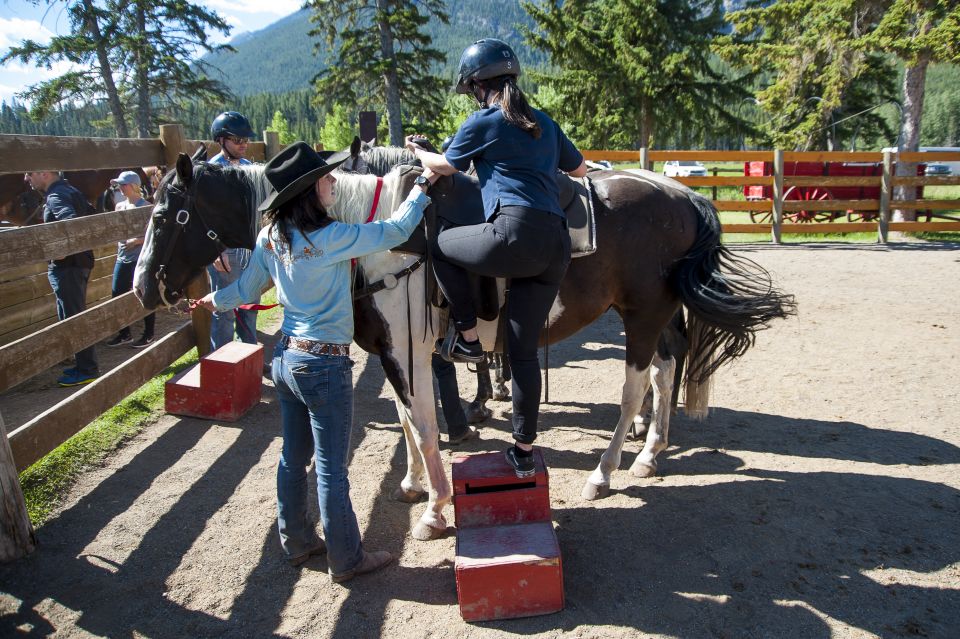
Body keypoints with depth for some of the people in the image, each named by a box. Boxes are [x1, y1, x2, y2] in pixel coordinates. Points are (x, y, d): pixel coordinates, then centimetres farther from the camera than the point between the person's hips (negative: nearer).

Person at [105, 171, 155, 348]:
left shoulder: (145, 207, -8)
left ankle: (148, 334, 14)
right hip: (122, 258, 7)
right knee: (117, 294, 7)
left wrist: (136, 241, -20)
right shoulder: (120, 206, 12)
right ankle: (124, 333, 20)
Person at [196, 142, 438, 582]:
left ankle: (296, 542, 39)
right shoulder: (329, 239, -22)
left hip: (286, 359, 8)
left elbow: (246, 289, 14)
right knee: (331, 469, 6)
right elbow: (395, 231, -16)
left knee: (293, 457, 21)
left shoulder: (270, 239, 2)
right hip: (325, 366, -8)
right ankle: (346, 559, 22)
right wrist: (423, 185, 0)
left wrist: (215, 300, 36)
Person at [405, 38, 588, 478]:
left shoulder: (483, 121, 6)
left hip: (515, 235, -7)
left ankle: (468, 338, 17)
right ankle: (524, 450, 18)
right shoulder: (545, 123, 24)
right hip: (556, 245, 7)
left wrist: (417, 151, 40)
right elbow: (580, 170, 36)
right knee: (524, 349, 12)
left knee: (439, 244, 19)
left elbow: (444, 167, 19)